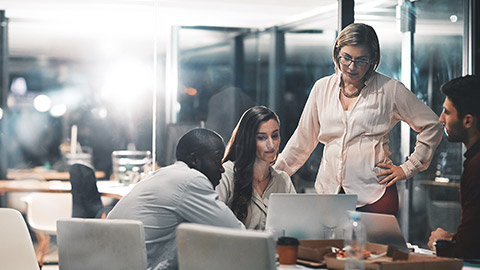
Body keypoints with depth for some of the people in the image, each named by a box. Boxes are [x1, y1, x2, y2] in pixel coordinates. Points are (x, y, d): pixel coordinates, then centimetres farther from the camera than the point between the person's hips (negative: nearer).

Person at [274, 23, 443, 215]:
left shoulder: (389, 90, 1)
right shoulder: (322, 88, 11)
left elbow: (431, 127, 7)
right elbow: (303, 140, 18)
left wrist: (407, 169, 3)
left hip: (374, 195, -3)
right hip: (329, 192, 3)